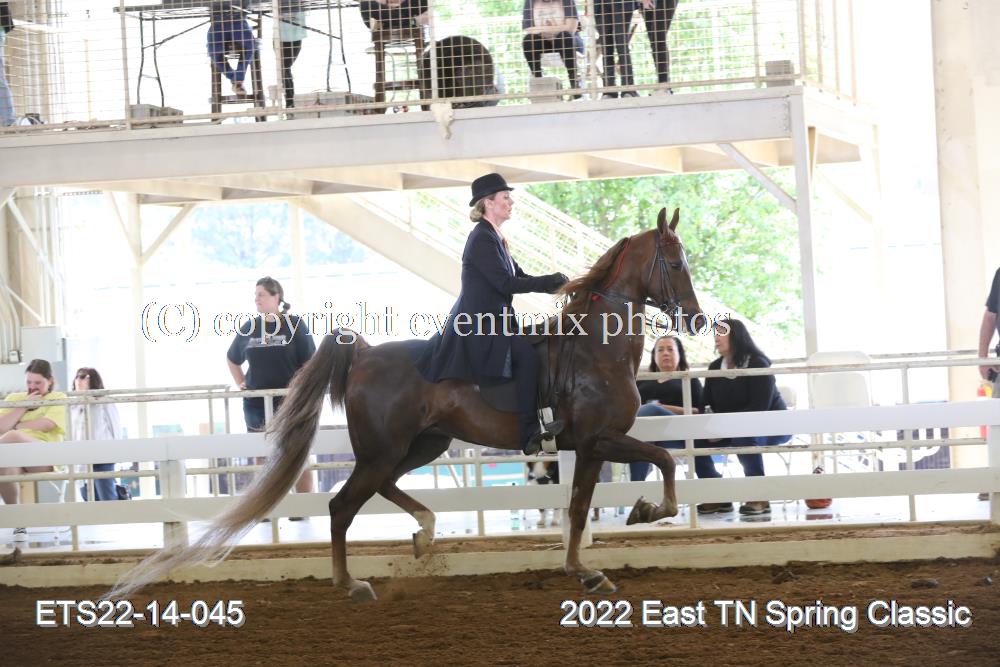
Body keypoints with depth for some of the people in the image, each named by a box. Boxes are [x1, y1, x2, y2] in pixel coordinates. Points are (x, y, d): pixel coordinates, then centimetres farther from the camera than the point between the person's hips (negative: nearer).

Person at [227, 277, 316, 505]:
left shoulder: (294, 325, -4)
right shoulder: (249, 329, 8)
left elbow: (310, 362, -4)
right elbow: (232, 359, 23)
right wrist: (240, 383, 11)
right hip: (256, 404, 4)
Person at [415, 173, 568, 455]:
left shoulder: (493, 238, 18)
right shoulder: (482, 239, -14)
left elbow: (519, 277, 17)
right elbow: (506, 283, -22)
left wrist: (555, 284, 2)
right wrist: (551, 282, -16)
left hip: (492, 323, 11)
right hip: (478, 329, -11)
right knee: (528, 354, -27)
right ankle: (530, 435, -31)